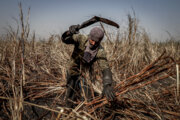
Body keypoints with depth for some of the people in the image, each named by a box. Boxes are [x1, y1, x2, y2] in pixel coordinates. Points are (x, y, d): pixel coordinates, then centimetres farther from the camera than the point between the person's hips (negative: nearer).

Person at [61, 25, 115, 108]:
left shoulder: (100, 51, -27)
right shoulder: (81, 39, -26)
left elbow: (105, 68, -35)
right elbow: (64, 39, -29)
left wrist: (107, 85, -52)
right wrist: (69, 32, -53)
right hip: (73, 72, 0)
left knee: (88, 96, 2)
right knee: (70, 96, 11)